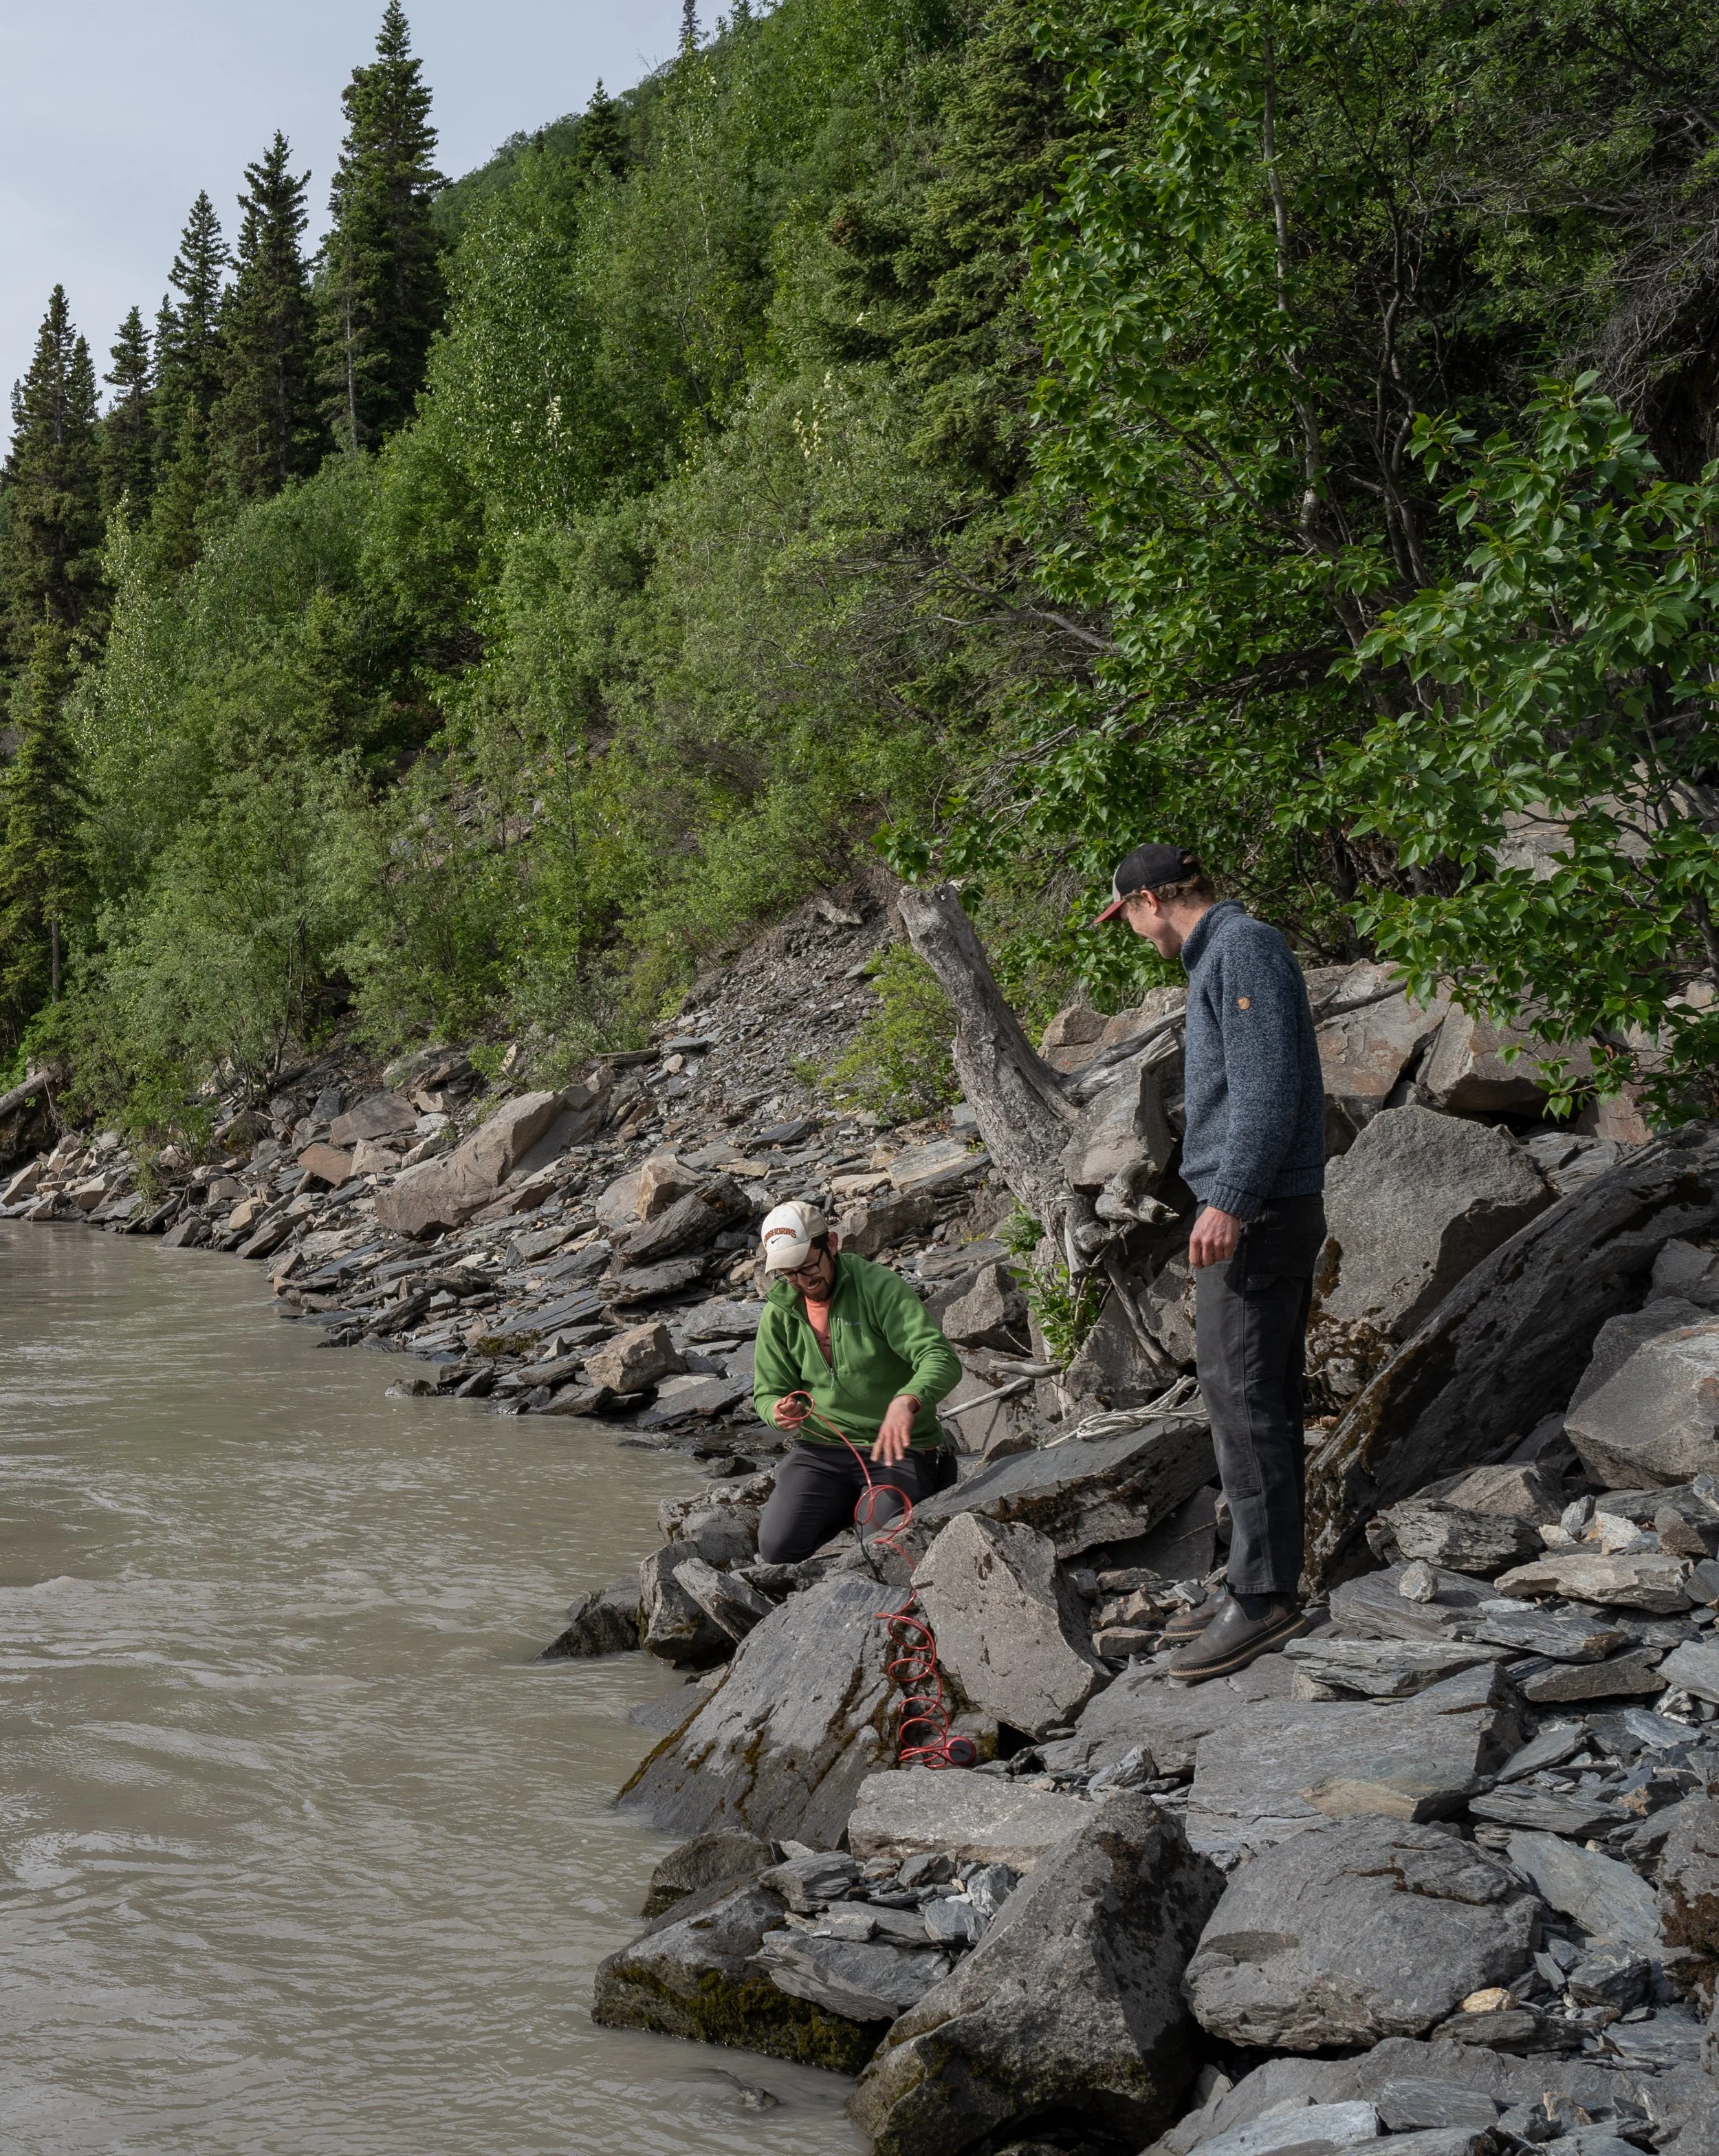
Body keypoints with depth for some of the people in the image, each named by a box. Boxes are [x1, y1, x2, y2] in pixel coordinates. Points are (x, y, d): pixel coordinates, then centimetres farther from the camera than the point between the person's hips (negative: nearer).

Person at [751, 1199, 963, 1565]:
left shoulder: (879, 1287, -12)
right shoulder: (779, 1312, 5)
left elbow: (942, 1361, -23)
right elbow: (767, 1394, 12)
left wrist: (907, 1401, -46)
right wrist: (778, 1411, -15)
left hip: (897, 1449, -4)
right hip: (821, 1450, 4)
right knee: (778, 1548, -17)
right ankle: (847, 1507, 16)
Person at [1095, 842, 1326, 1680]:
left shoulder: (1243, 948, -12)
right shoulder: (1221, 955, 19)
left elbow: (1268, 1085, -21)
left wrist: (1228, 1200, -25)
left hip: (1257, 1209, -10)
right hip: (1257, 1209, 10)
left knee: (1241, 1393, -10)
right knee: (1260, 1397, 12)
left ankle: (1264, 1593, -8)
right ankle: (1262, 1582, 17)